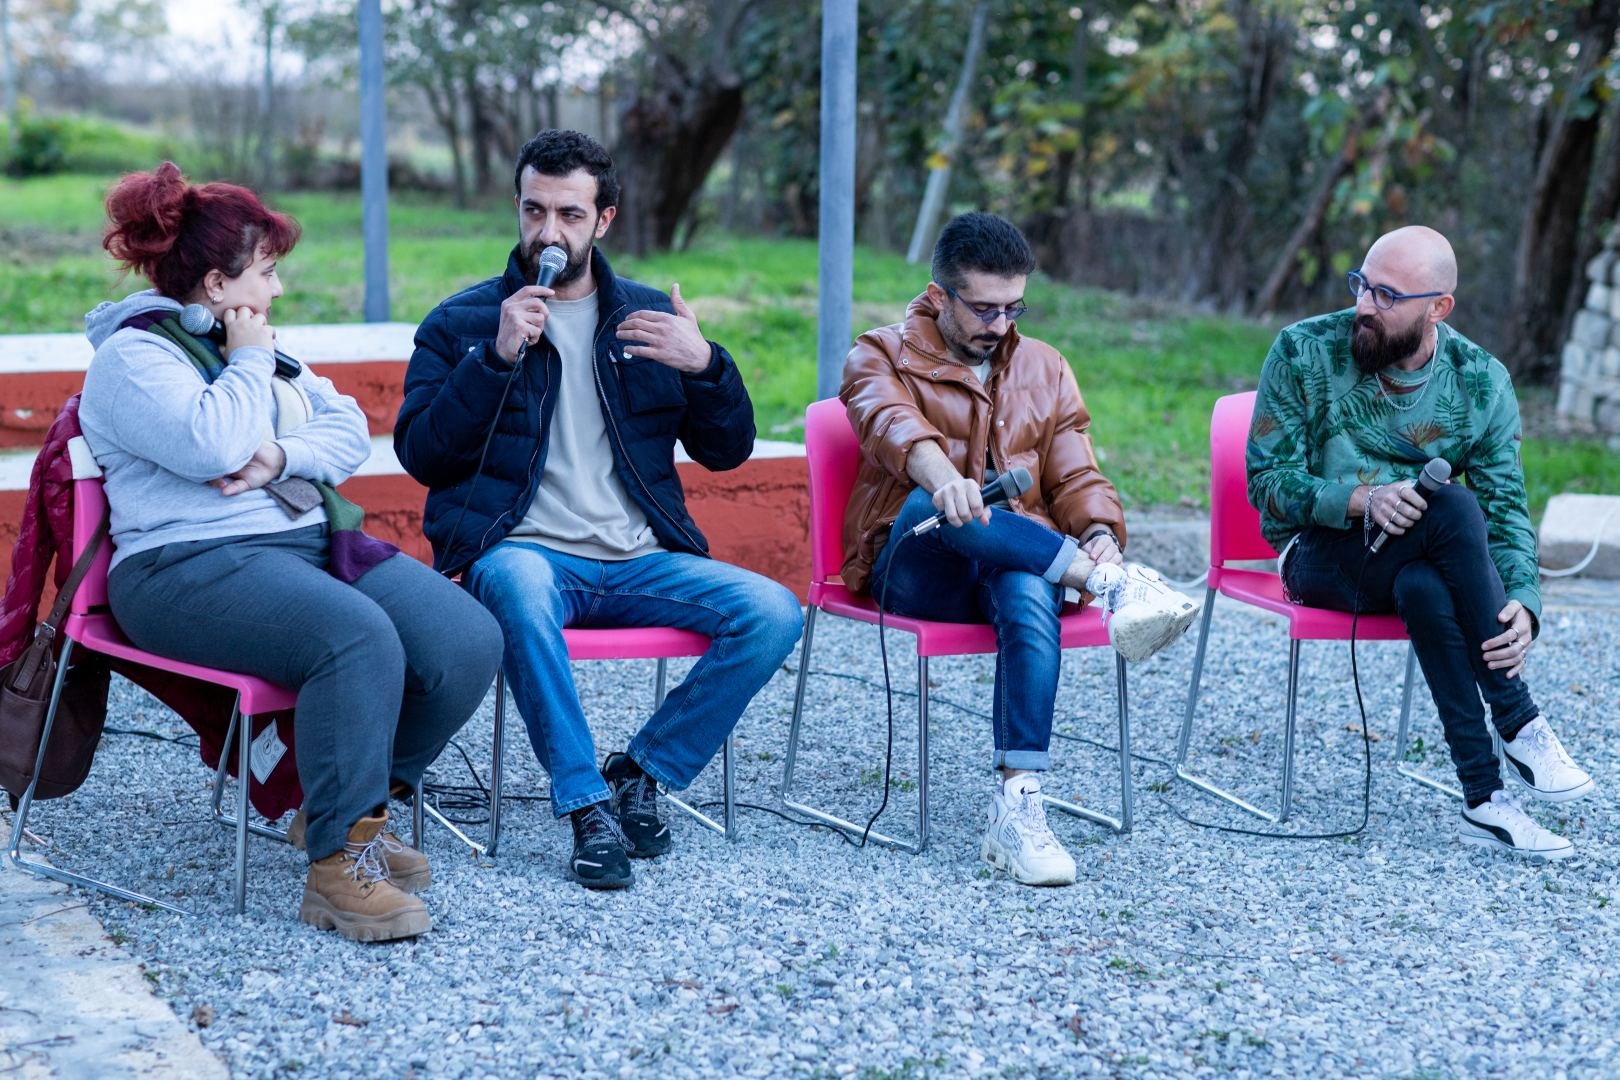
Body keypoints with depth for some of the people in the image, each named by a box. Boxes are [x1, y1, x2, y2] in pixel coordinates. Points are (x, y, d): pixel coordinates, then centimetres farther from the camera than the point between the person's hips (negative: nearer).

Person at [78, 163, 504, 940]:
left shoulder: (259, 345, 24)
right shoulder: (132, 356, -2)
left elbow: (350, 429, 15)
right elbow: (211, 446, -20)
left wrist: (282, 455, -6)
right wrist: (250, 361, -3)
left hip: (313, 540, 8)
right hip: (192, 566, -8)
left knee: (469, 640, -15)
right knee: (359, 637, -36)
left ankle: (358, 809, 4)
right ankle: (337, 869, -28)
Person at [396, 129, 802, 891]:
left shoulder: (650, 318, 17)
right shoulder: (461, 322, 10)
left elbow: (727, 450, 13)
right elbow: (419, 453, -4)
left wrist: (705, 365, -6)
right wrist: (497, 357, -14)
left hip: (639, 562, 3)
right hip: (524, 551, -3)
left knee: (773, 612, -21)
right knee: (519, 583, -39)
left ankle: (639, 772, -5)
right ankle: (588, 807, -30)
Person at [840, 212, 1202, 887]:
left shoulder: (1044, 369, 20)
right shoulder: (881, 356, 7)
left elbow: (1076, 479, 13)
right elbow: (894, 425, -17)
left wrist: (1100, 535, -12)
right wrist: (943, 478, -40)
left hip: (1018, 561, 2)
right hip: (914, 571, -2)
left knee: (1030, 593, -36)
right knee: (932, 503, -38)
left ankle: (1017, 807, -43)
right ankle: (1112, 583, -36)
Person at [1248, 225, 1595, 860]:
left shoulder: (1482, 383, -2)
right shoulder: (1303, 354, -8)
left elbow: (1506, 507, -6)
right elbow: (1268, 483, -8)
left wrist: (1523, 604, -25)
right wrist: (1363, 499, -26)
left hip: (1418, 565, 2)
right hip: (1320, 558, -2)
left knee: (1425, 591, -38)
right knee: (1452, 508, -32)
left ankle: (1486, 800, -33)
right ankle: (1519, 727, -28)